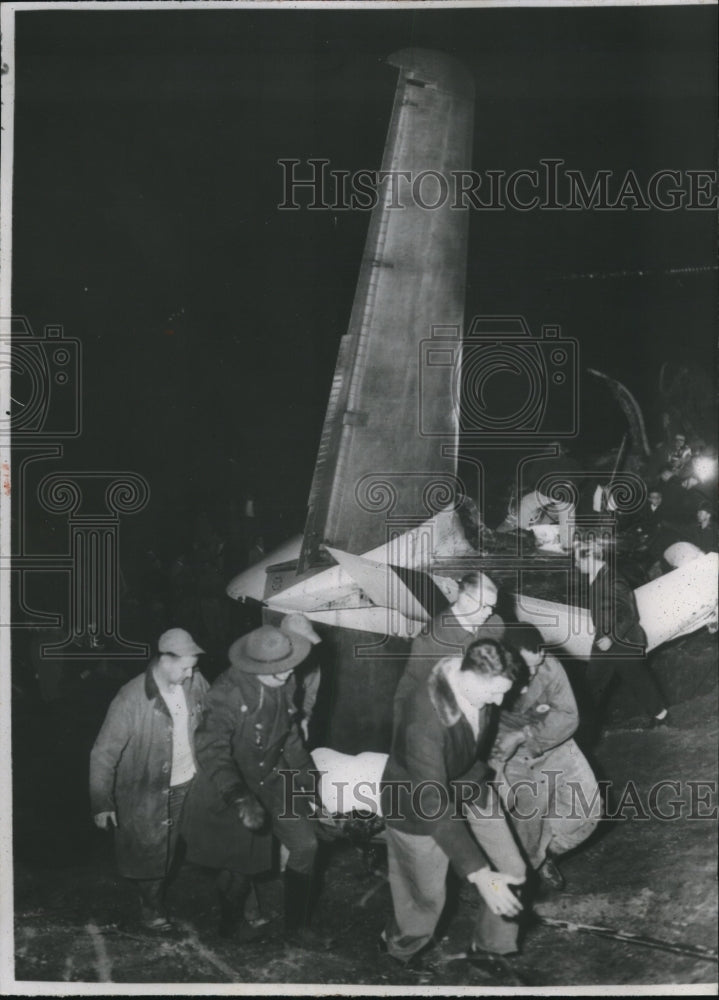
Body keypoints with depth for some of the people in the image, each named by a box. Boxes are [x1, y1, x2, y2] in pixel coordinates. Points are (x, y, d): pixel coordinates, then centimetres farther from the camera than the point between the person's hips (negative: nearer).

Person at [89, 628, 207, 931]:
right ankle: (152, 909, 40)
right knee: (149, 852, 14)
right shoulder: (130, 700, -26)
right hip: (147, 795, -4)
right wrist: (101, 804, -17)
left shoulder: (195, 683, -13)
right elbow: (103, 754, -19)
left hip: (189, 784, 4)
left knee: (176, 849, 19)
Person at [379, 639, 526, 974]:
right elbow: (434, 808, -40)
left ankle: (490, 944, 34)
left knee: (513, 872, 6)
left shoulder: (475, 686, -19)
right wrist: (479, 875, -42)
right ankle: (400, 945, 47)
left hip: (467, 786, 6)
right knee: (427, 896, 13)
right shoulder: (423, 720, -41)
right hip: (419, 807, -6)